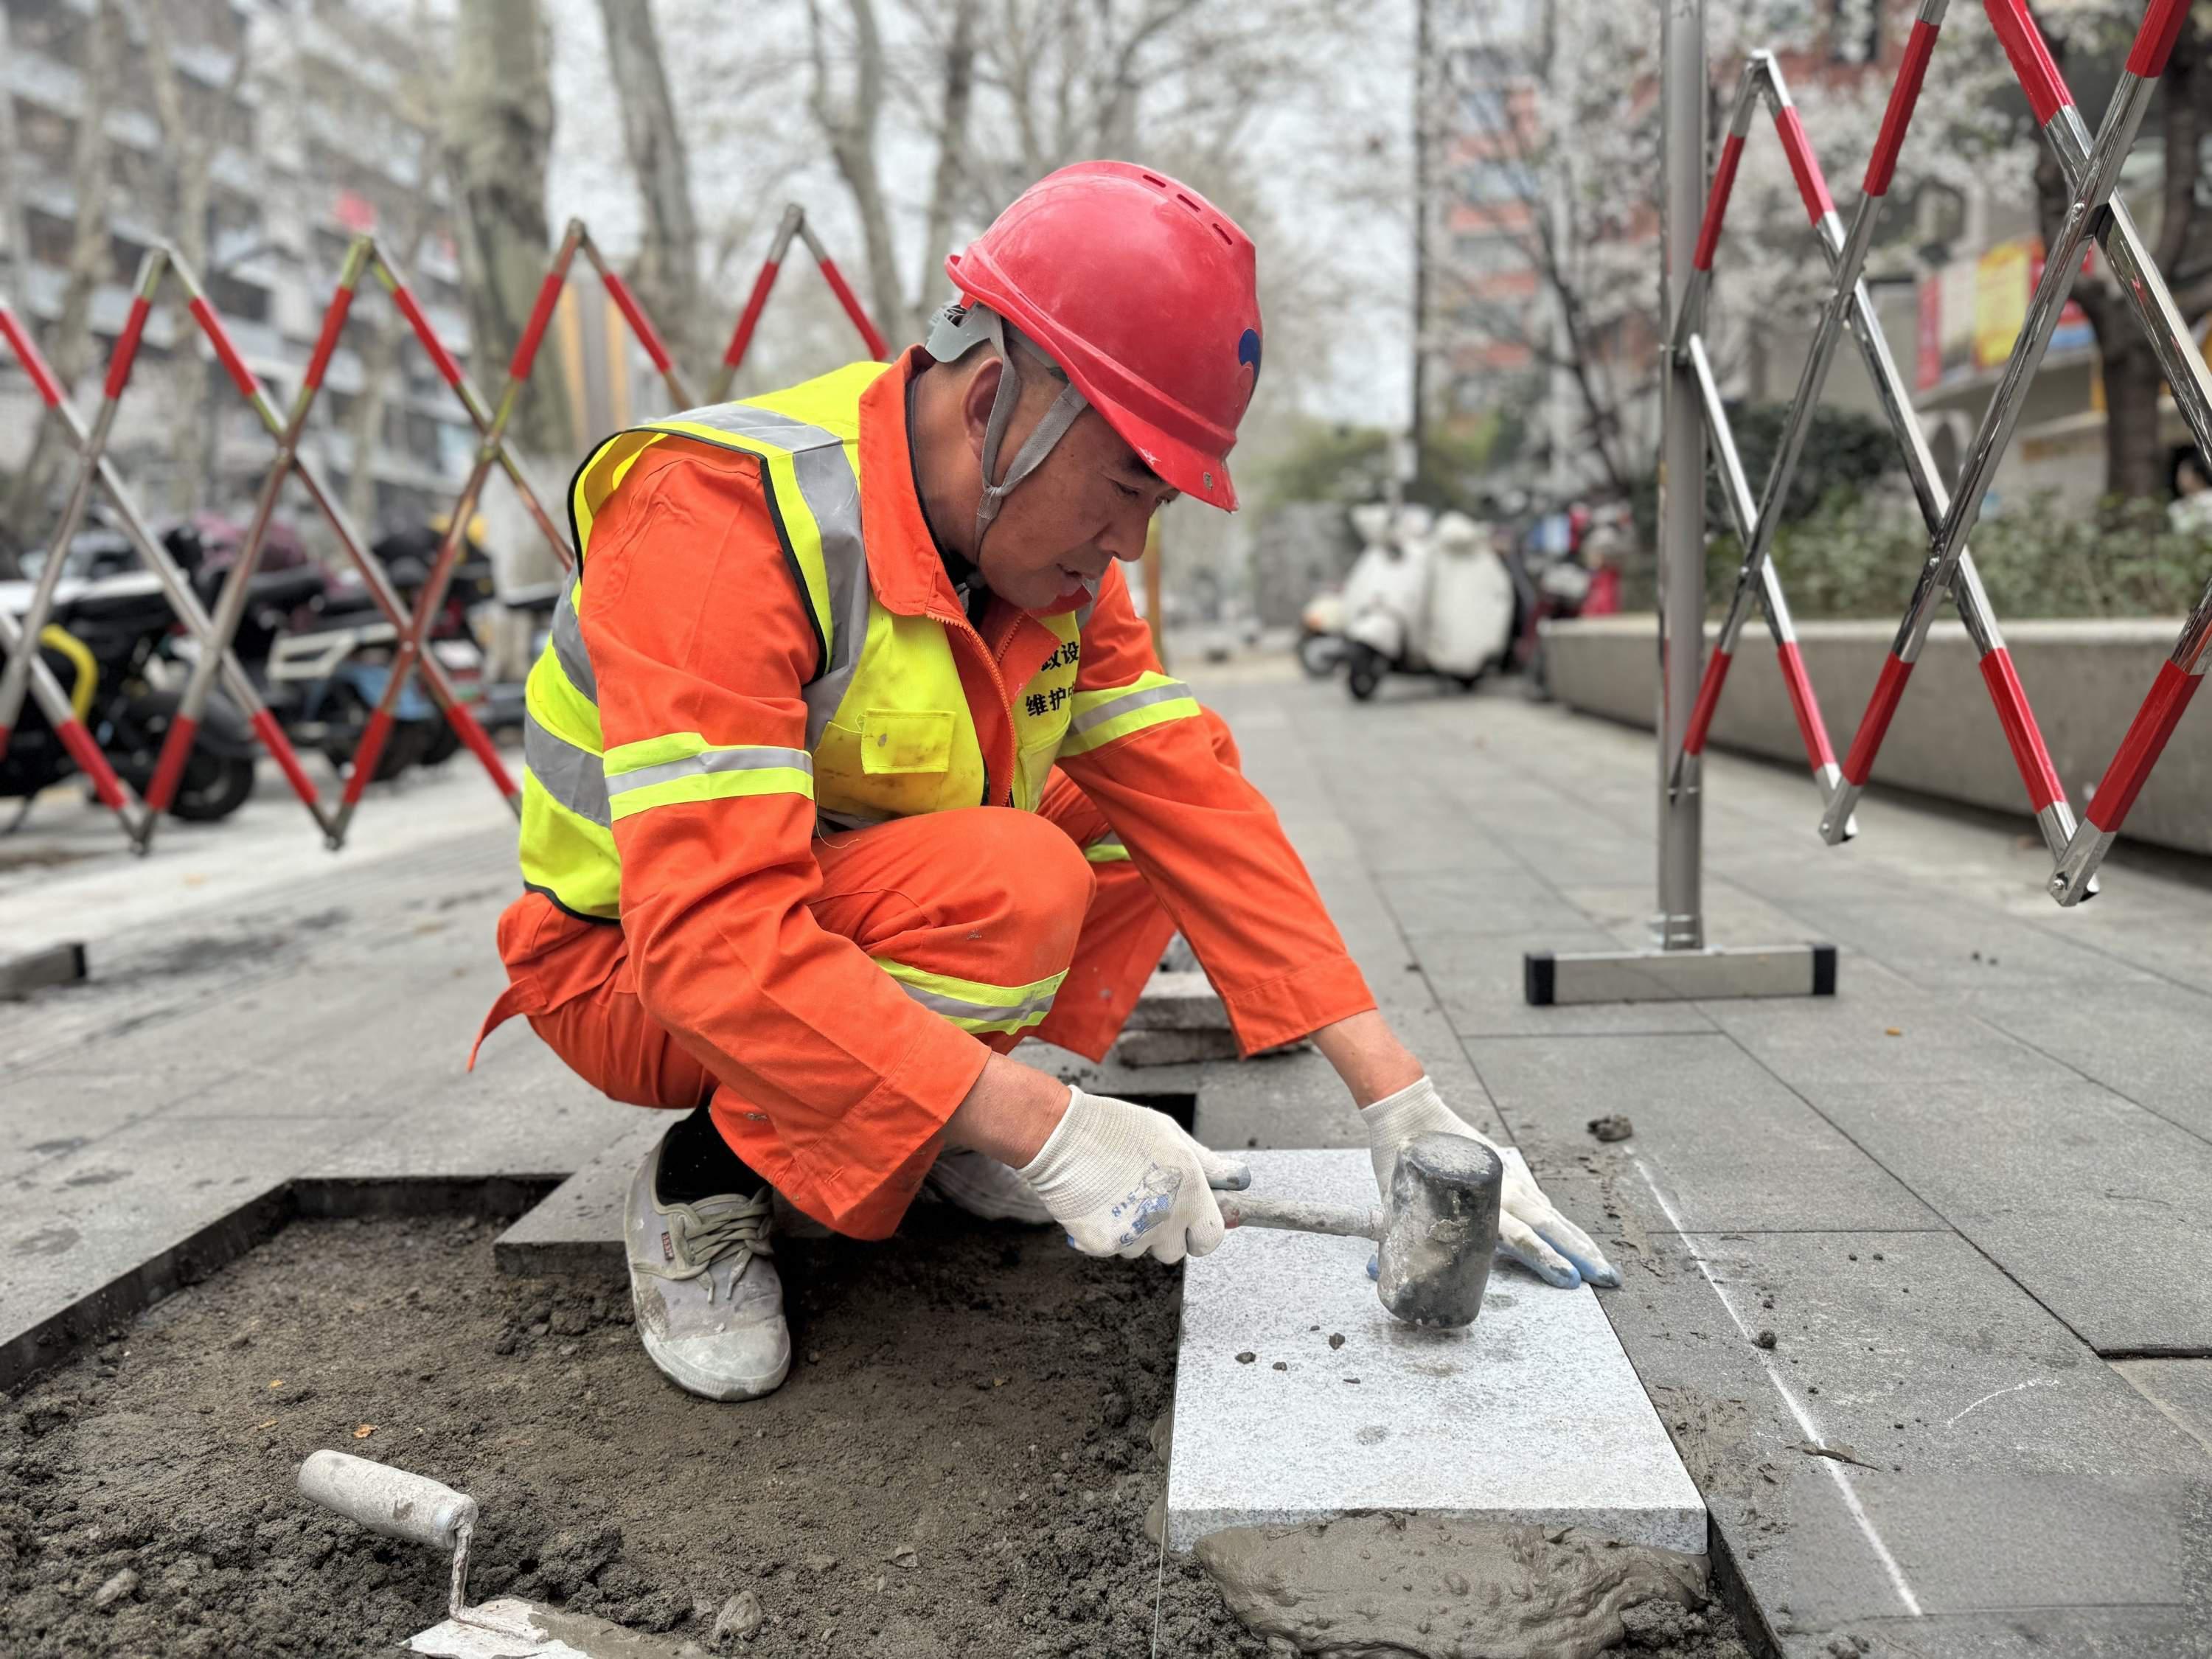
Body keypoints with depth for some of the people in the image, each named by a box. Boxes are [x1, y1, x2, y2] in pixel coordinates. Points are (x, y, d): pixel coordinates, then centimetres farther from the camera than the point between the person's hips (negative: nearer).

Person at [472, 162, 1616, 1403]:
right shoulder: (721, 518, -30)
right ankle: (710, 1177, -11)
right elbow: (719, 938, -38)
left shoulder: (1048, 545, -7)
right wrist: (1049, 1130, -41)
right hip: (639, 968, -7)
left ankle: (932, 1126, 4)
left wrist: (1399, 1100, -19)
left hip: (861, 905, 7)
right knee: (1014, 885, -32)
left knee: (1165, 804, -6)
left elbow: (1191, 799, -12)